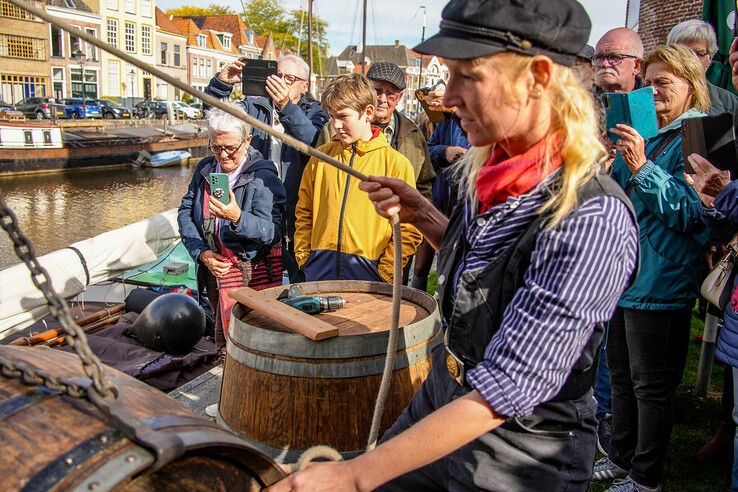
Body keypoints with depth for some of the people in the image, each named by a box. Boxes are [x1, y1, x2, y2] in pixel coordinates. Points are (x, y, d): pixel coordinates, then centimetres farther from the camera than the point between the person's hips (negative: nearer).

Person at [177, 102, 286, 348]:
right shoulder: (205, 169, 7)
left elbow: (272, 232, -21)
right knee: (224, 342, 18)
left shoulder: (262, 176, -13)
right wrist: (202, 252, -7)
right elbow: (185, 213, 7)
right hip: (214, 270, 6)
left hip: (253, 274, -6)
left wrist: (237, 217, -38)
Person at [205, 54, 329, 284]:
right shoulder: (255, 106, 12)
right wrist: (222, 82, -18)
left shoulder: (314, 112, 3)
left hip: (296, 213, -2)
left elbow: (314, 142, -19)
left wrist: (287, 108, -33)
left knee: (301, 281, 3)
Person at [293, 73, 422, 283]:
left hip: (368, 272, -3)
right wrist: (304, 257, 6)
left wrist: (384, 272, -8)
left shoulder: (395, 162, -1)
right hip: (320, 269, 3)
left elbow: (408, 229, -3)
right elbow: (304, 212, 15)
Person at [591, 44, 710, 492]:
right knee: (622, 375, 18)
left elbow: (692, 212, -18)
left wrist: (642, 169, -27)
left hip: (661, 283, -8)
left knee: (652, 386, 5)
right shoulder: (642, 132, 13)